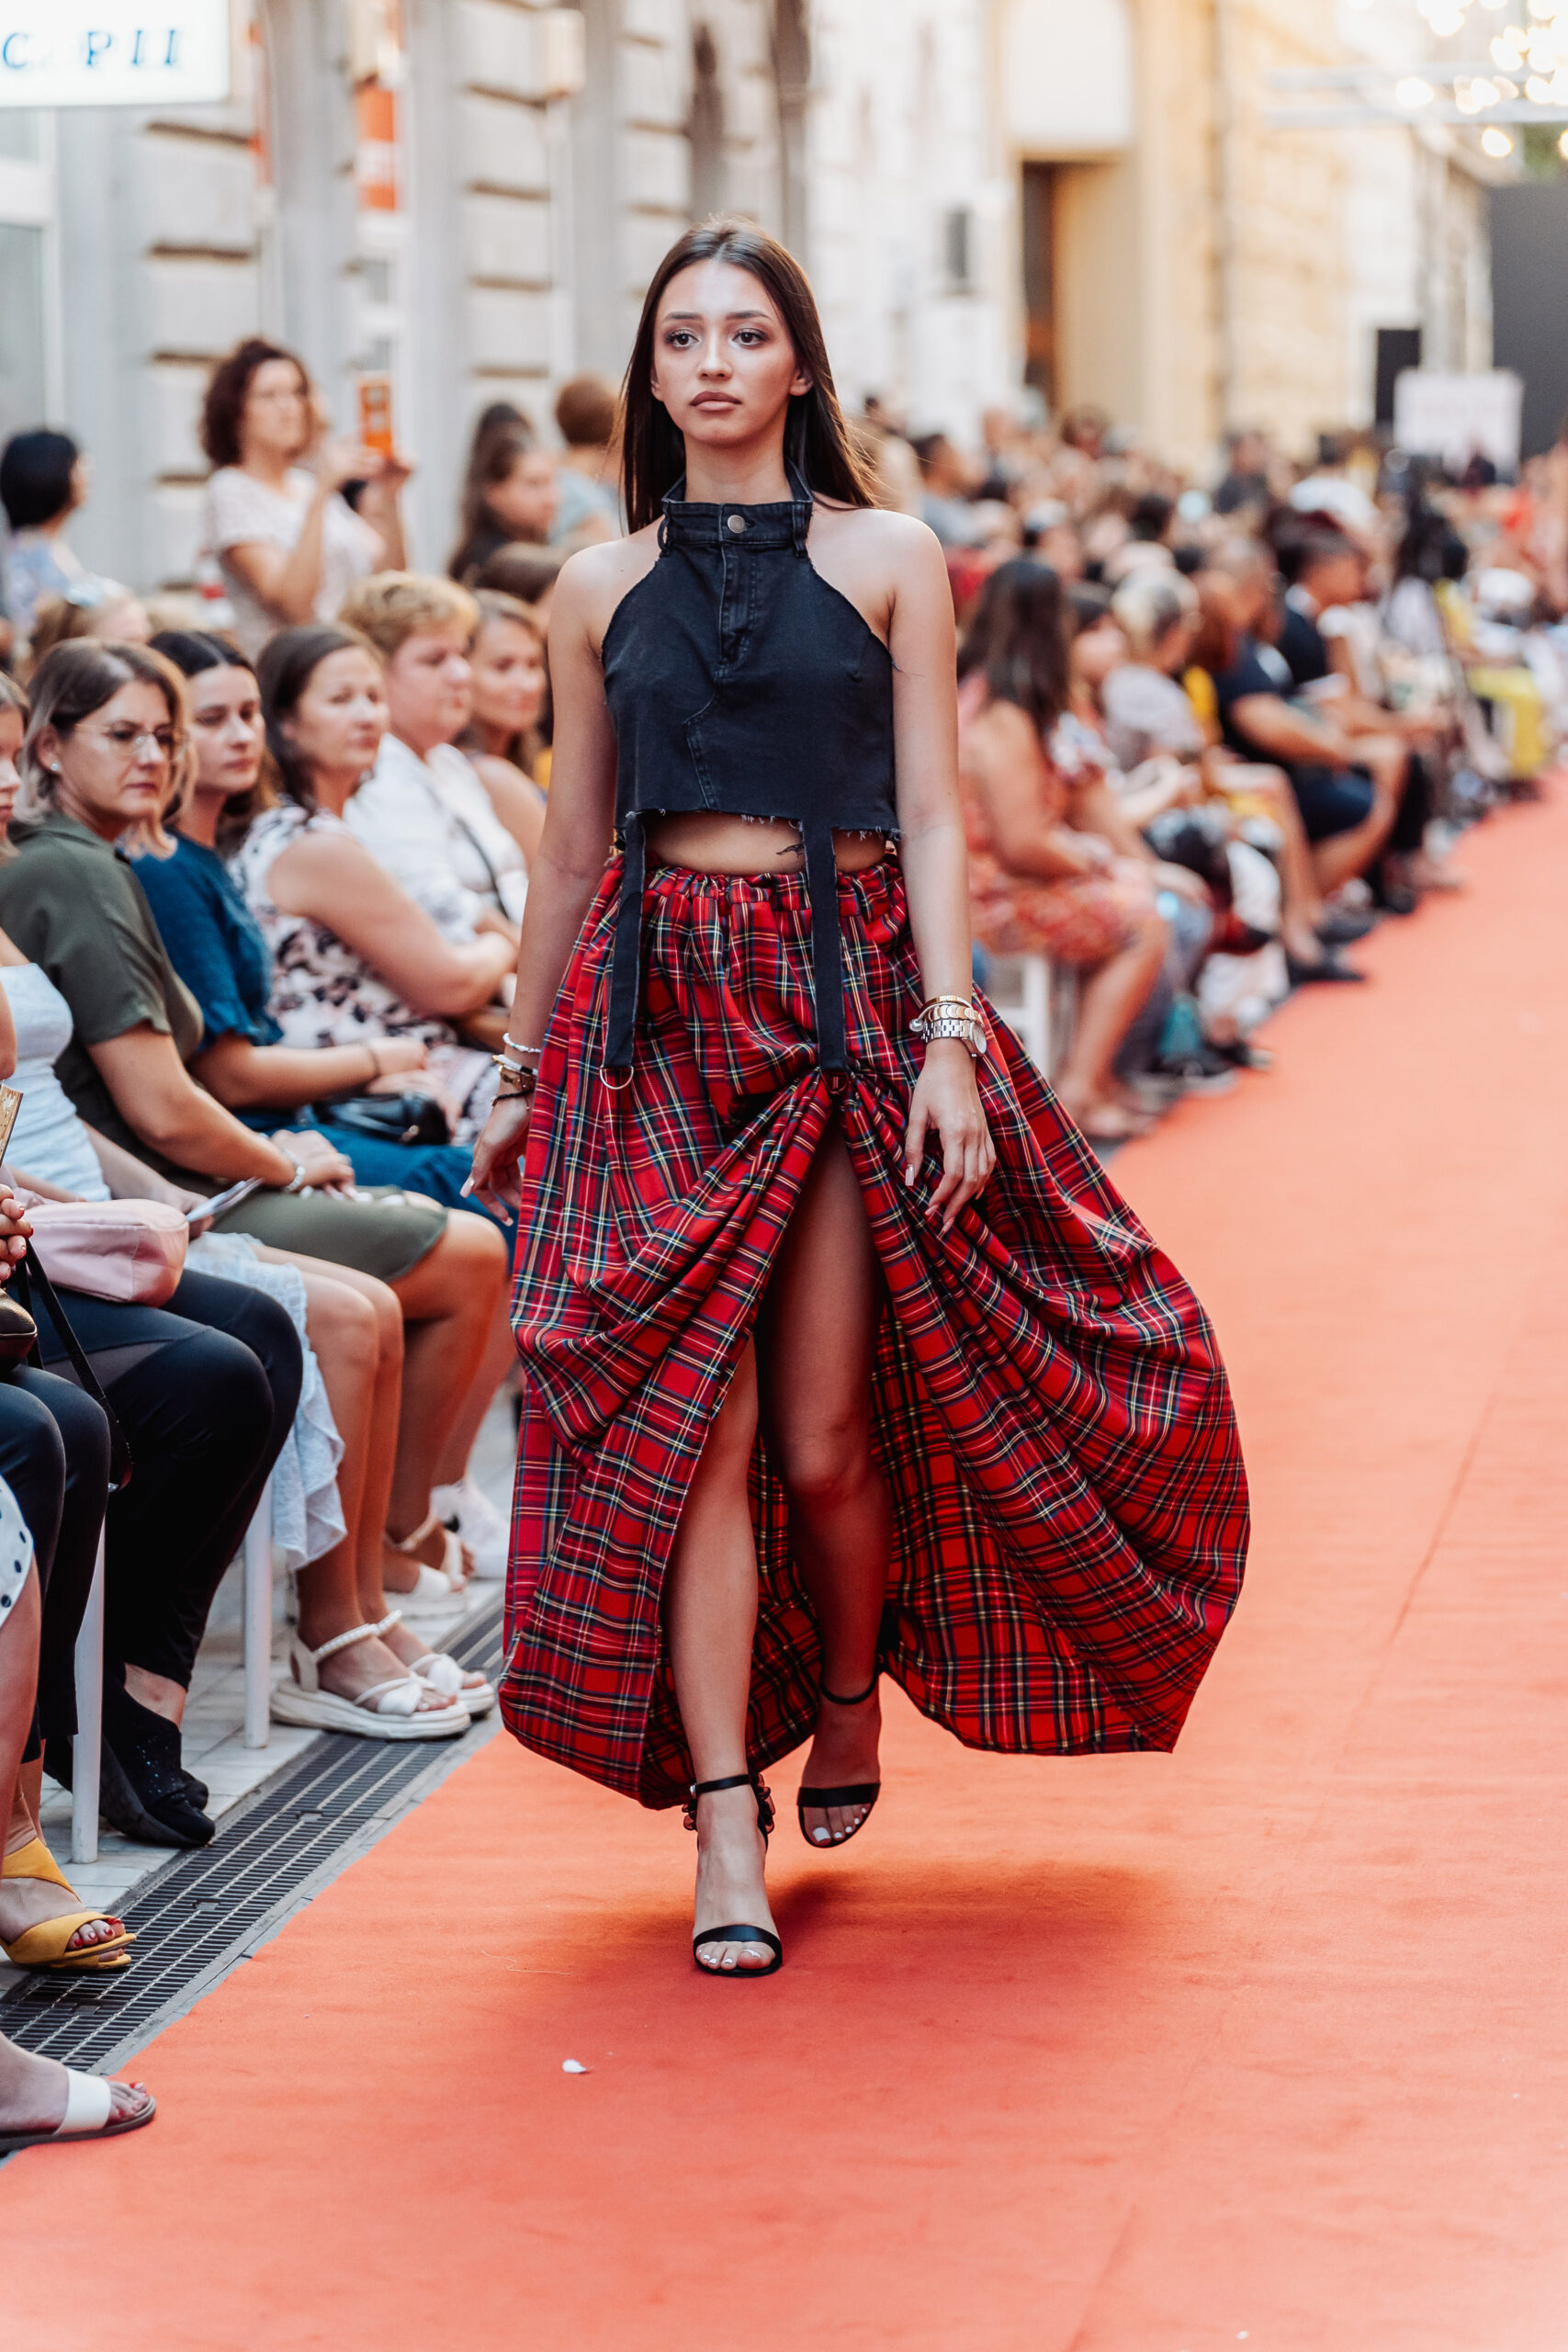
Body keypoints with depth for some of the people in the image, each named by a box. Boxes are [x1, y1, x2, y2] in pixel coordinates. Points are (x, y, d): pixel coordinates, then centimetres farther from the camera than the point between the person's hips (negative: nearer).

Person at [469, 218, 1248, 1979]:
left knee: (826, 1433, -1)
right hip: (661, 1008, 1)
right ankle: (723, 1819, -5)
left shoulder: (887, 560, 4)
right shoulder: (601, 590, 10)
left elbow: (932, 819, 0)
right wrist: (519, 1074, 14)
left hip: (848, 992, -1)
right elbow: (570, 849, 14)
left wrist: (949, 1039, -9)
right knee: (692, 1421, -6)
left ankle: (850, 1699, 28)